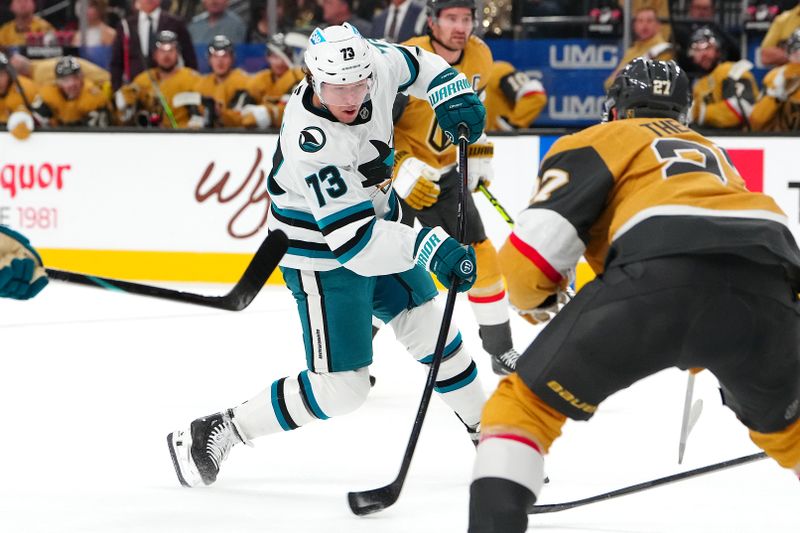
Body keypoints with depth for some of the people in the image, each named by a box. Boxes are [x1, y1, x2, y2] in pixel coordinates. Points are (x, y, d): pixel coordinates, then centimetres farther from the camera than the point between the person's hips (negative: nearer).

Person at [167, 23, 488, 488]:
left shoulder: (373, 63, -17)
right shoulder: (310, 143, -37)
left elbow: (414, 63, 9)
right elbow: (353, 241, -39)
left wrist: (453, 93, -8)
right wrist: (430, 248, -47)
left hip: (376, 226, 7)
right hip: (322, 262, -7)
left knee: (433, 330, 15)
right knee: (340, 388, -6)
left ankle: (486, 432, 35)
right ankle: (215, 434, 5)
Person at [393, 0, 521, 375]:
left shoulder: (480, 56, -4)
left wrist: (478, 154, 13)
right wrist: (401, 170, -30)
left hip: (446, 175, 6)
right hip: (395, 174, -6)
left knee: (480, 256, 4)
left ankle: (501, 350, 16)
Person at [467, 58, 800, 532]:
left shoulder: (600, 141, 23)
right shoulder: (713, 152, 41)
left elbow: (534, 249, 9)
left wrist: (532, 299, 31)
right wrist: (706, 355, 59)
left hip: (662, 277, -5)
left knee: (528, 403, 9)